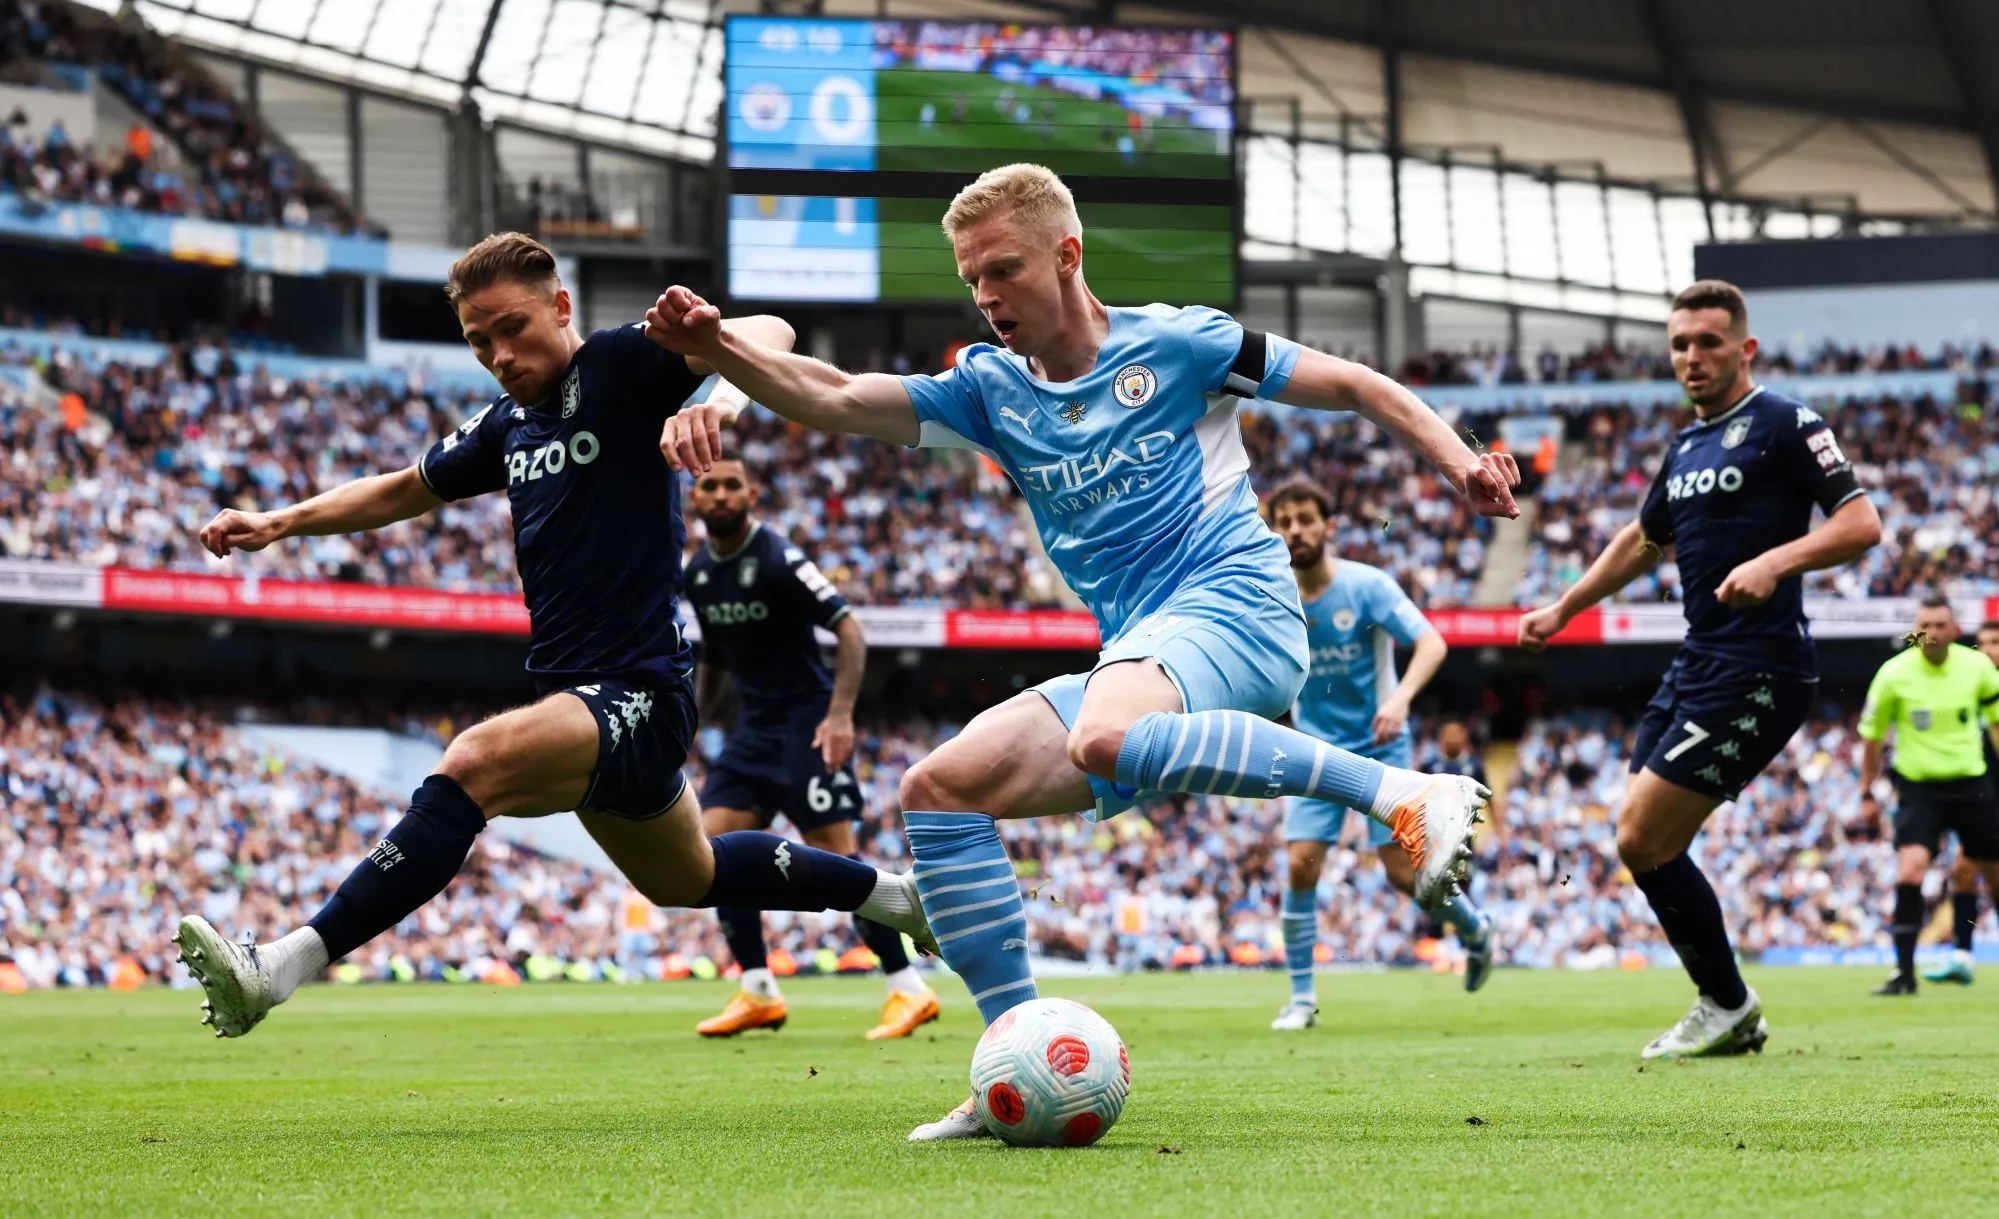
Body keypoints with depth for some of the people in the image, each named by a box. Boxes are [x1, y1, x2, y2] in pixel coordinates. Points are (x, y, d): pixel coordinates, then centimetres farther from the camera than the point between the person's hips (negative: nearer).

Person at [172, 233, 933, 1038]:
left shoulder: (619, 367, -11)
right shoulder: (508, 423, 12)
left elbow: (767, 335, -24)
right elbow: (404, 490, 27)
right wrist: (279, 523, 14)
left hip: (638, 696, -10)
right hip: (577, 696, 10)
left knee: (474, 764, -33)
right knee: (688, 878, 28)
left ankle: (283, 965, -40)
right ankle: (887, 892, 48)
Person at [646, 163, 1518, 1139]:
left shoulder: (1175, 344, 0)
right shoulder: (991, 392, 13)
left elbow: (1354, 386, 5)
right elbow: (836, 401, 1)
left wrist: (1454, 457, -11)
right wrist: (719, 352, -16)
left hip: (1236, 602, -7)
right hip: (1137, 657, 7)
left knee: (1105, 737, -38)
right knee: (938, 789, -5)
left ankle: (1404, 795, -34)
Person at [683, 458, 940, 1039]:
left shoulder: (779, 560, -14)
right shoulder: (699, 574, 8)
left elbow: (849, 631, -17)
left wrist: (840, 714, -26)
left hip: (806, 720, -7)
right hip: (754, 726, 7)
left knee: (834, 853, -12)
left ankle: (908, 990, -7)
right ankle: (759, 994, 4)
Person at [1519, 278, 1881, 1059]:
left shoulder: (1784, 425, -8)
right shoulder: (1685, 448, 17)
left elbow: (1861, 523, -15)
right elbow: (1644, 540, 34)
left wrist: (1775, 562, -29)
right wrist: (1564, 609, 36)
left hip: (1758, 673, -9)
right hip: (1697, 666, 9)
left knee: (1643, 840, -11)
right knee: (1644, 842, 7)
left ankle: (1727, 1006, 4)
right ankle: (1731, 1018, 16)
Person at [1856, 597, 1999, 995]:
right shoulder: (1893, 674, -9)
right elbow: (1872, 735, 3)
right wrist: (1867, 793, 8)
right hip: (1918, 787, -2)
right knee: (1910, 870, -20)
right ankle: (1904, 971, -15)